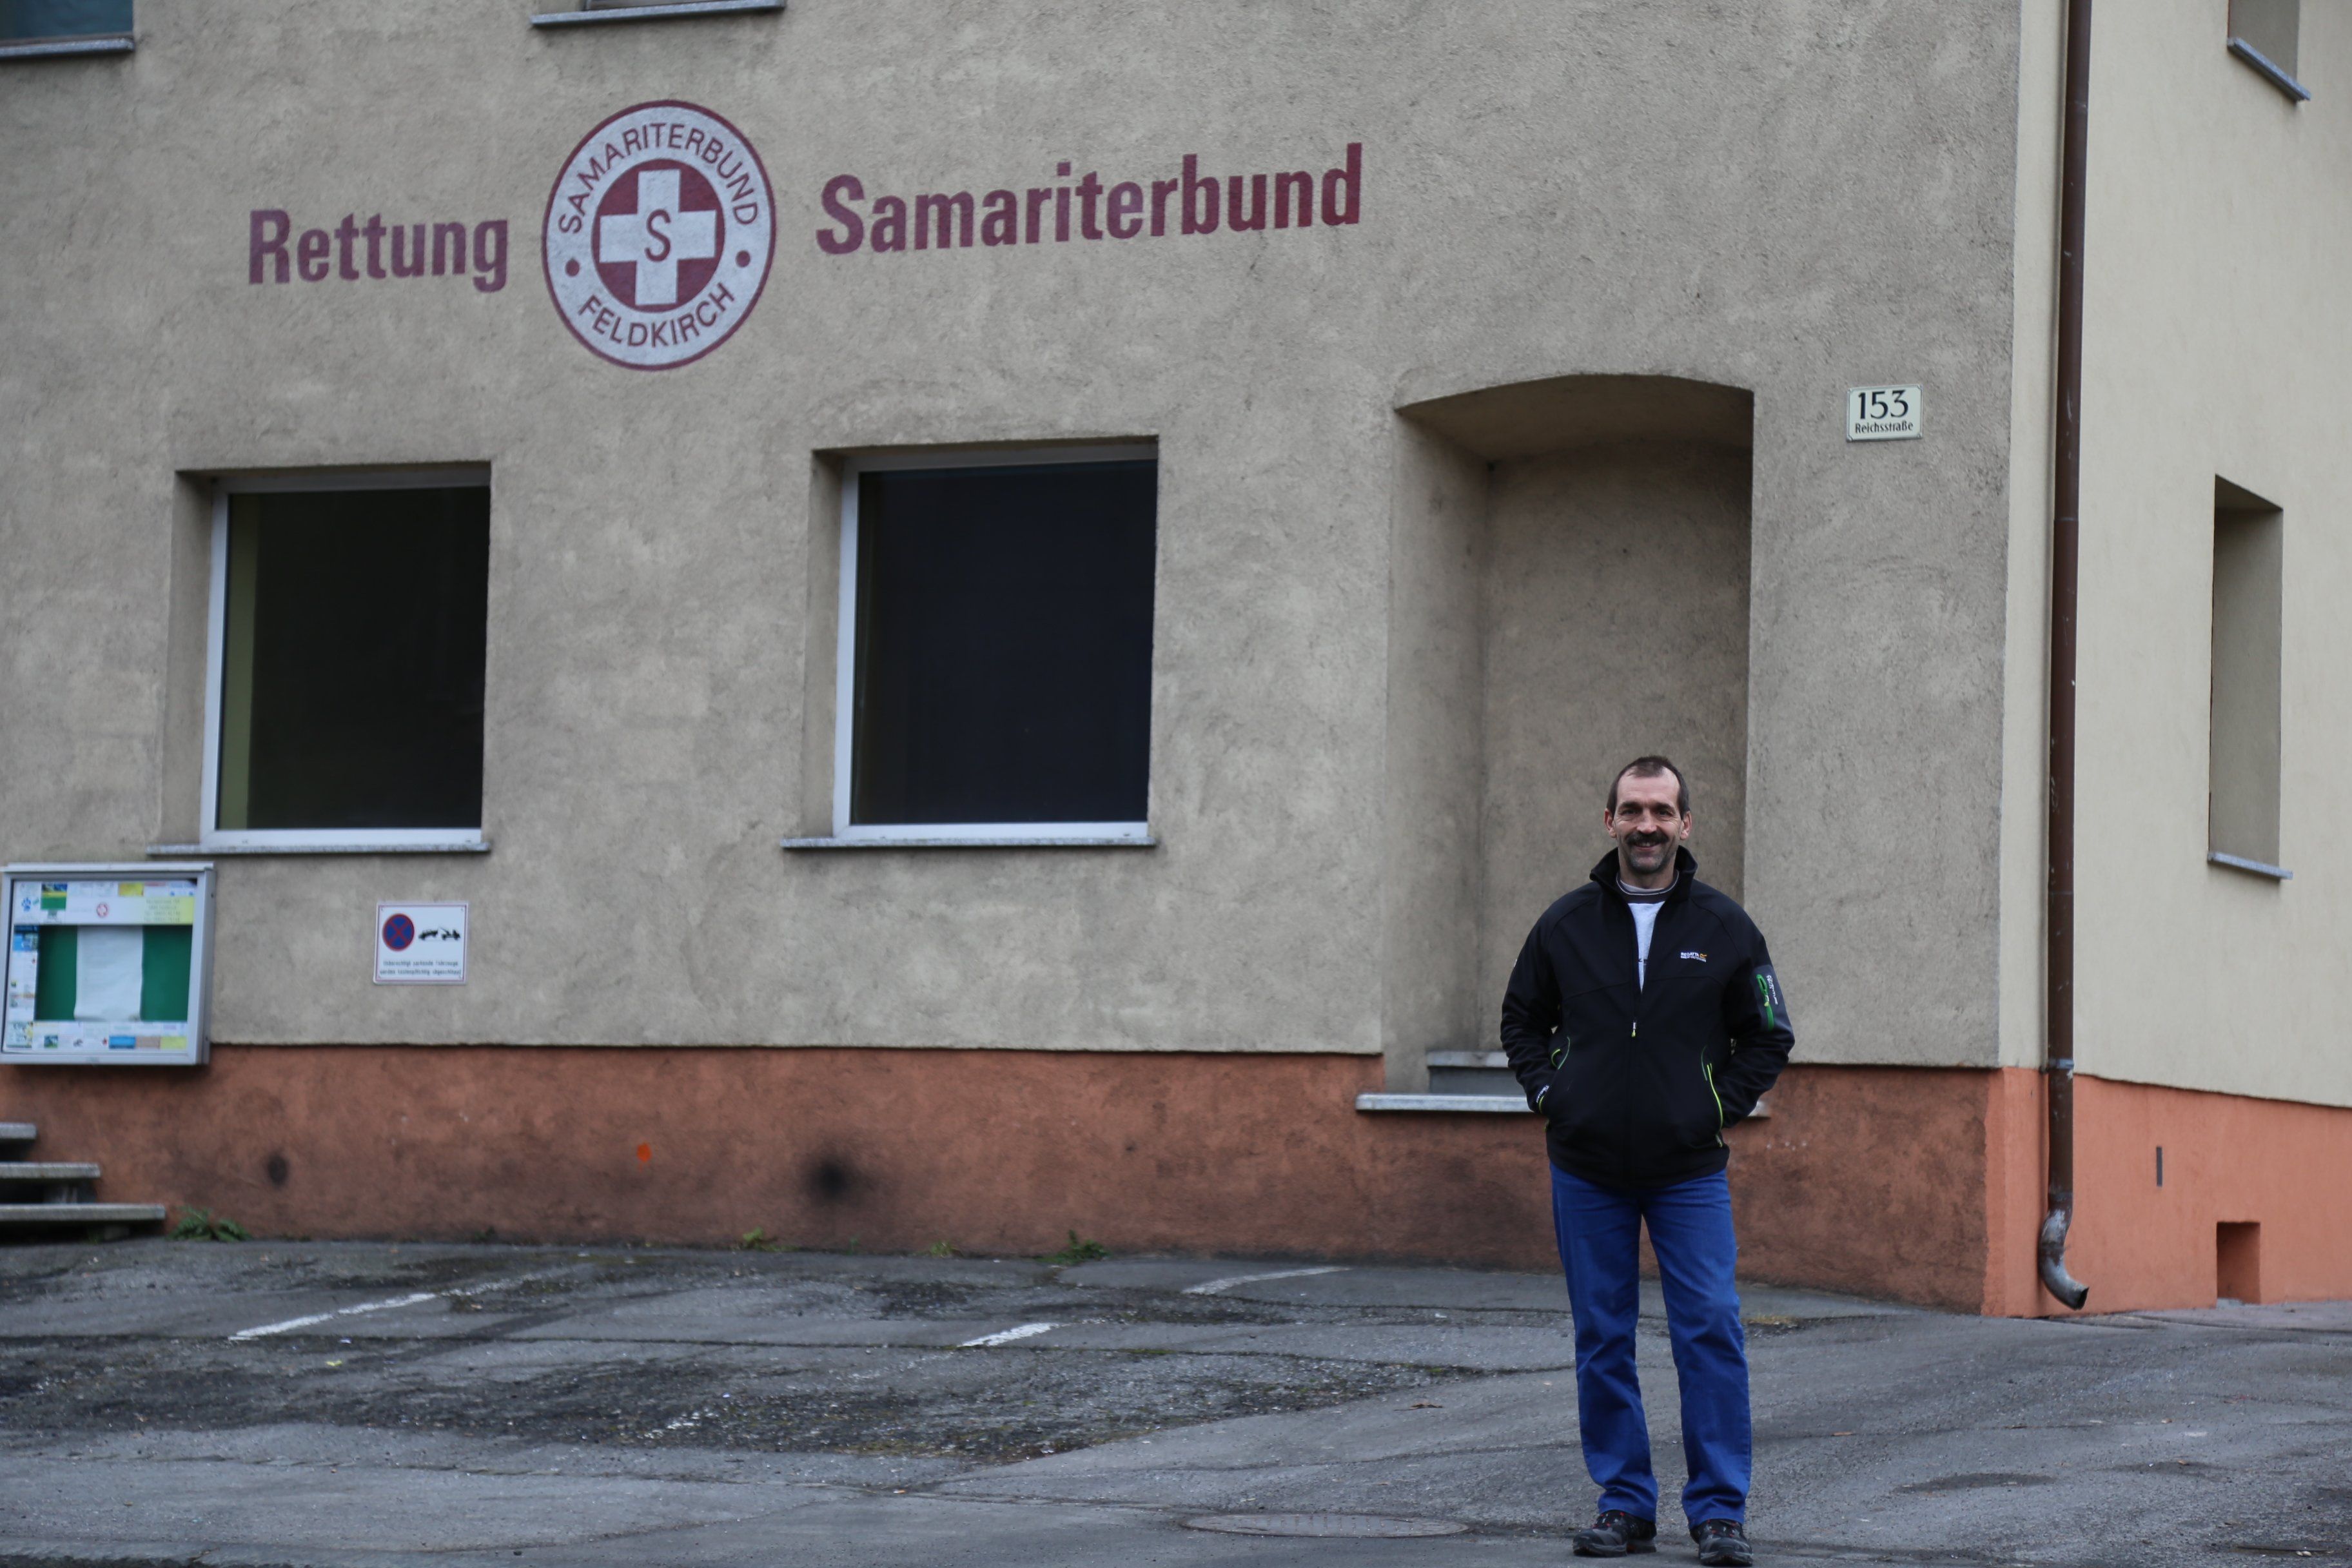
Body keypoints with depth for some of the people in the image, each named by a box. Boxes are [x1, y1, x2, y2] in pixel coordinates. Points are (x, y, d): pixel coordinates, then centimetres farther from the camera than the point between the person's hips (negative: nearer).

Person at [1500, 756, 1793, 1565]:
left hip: (1689, 1172, -1)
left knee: (1711, 1331, -8)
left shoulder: (1725, 927, 1)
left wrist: (1723, 1106, -1)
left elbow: (1769, 1035, 9)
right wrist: (1547, 1095, 3)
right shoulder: (1566, 924, 4)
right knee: (1603, 1340, 5)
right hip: (1587, 1171, 2)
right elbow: (1521, 1019, 17)